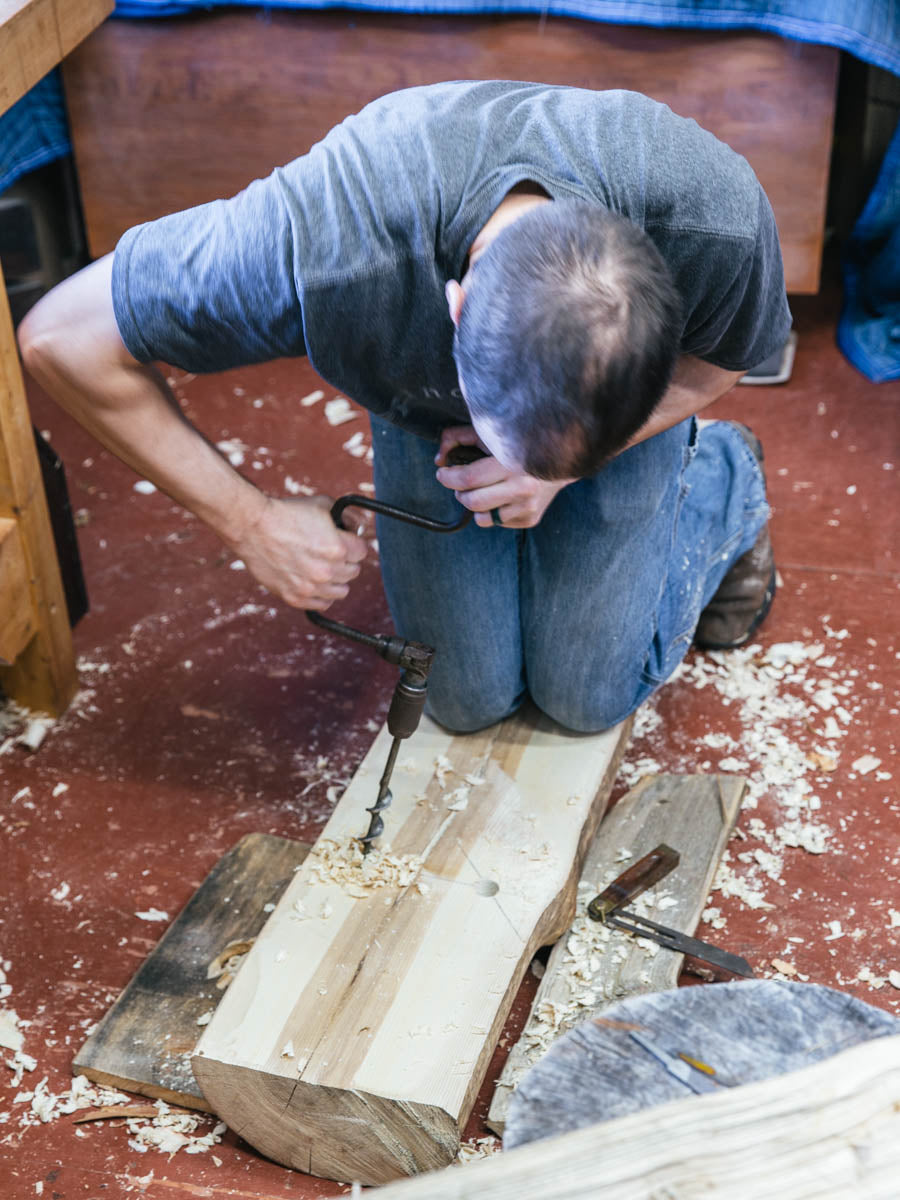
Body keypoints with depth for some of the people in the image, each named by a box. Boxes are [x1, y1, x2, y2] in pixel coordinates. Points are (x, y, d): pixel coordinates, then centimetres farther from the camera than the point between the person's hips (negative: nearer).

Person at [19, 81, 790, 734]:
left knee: (588, 693, -2)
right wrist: (252, 522, -29)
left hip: (634, 407, 0)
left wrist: (564, 469, -28)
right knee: (467, 699, -1)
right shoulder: (322, 244, -45)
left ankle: (723, 479, 24)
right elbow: (63, 338, -29)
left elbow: (720, 360, -13)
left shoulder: (715, 219, -40)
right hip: (424, 404, 0)